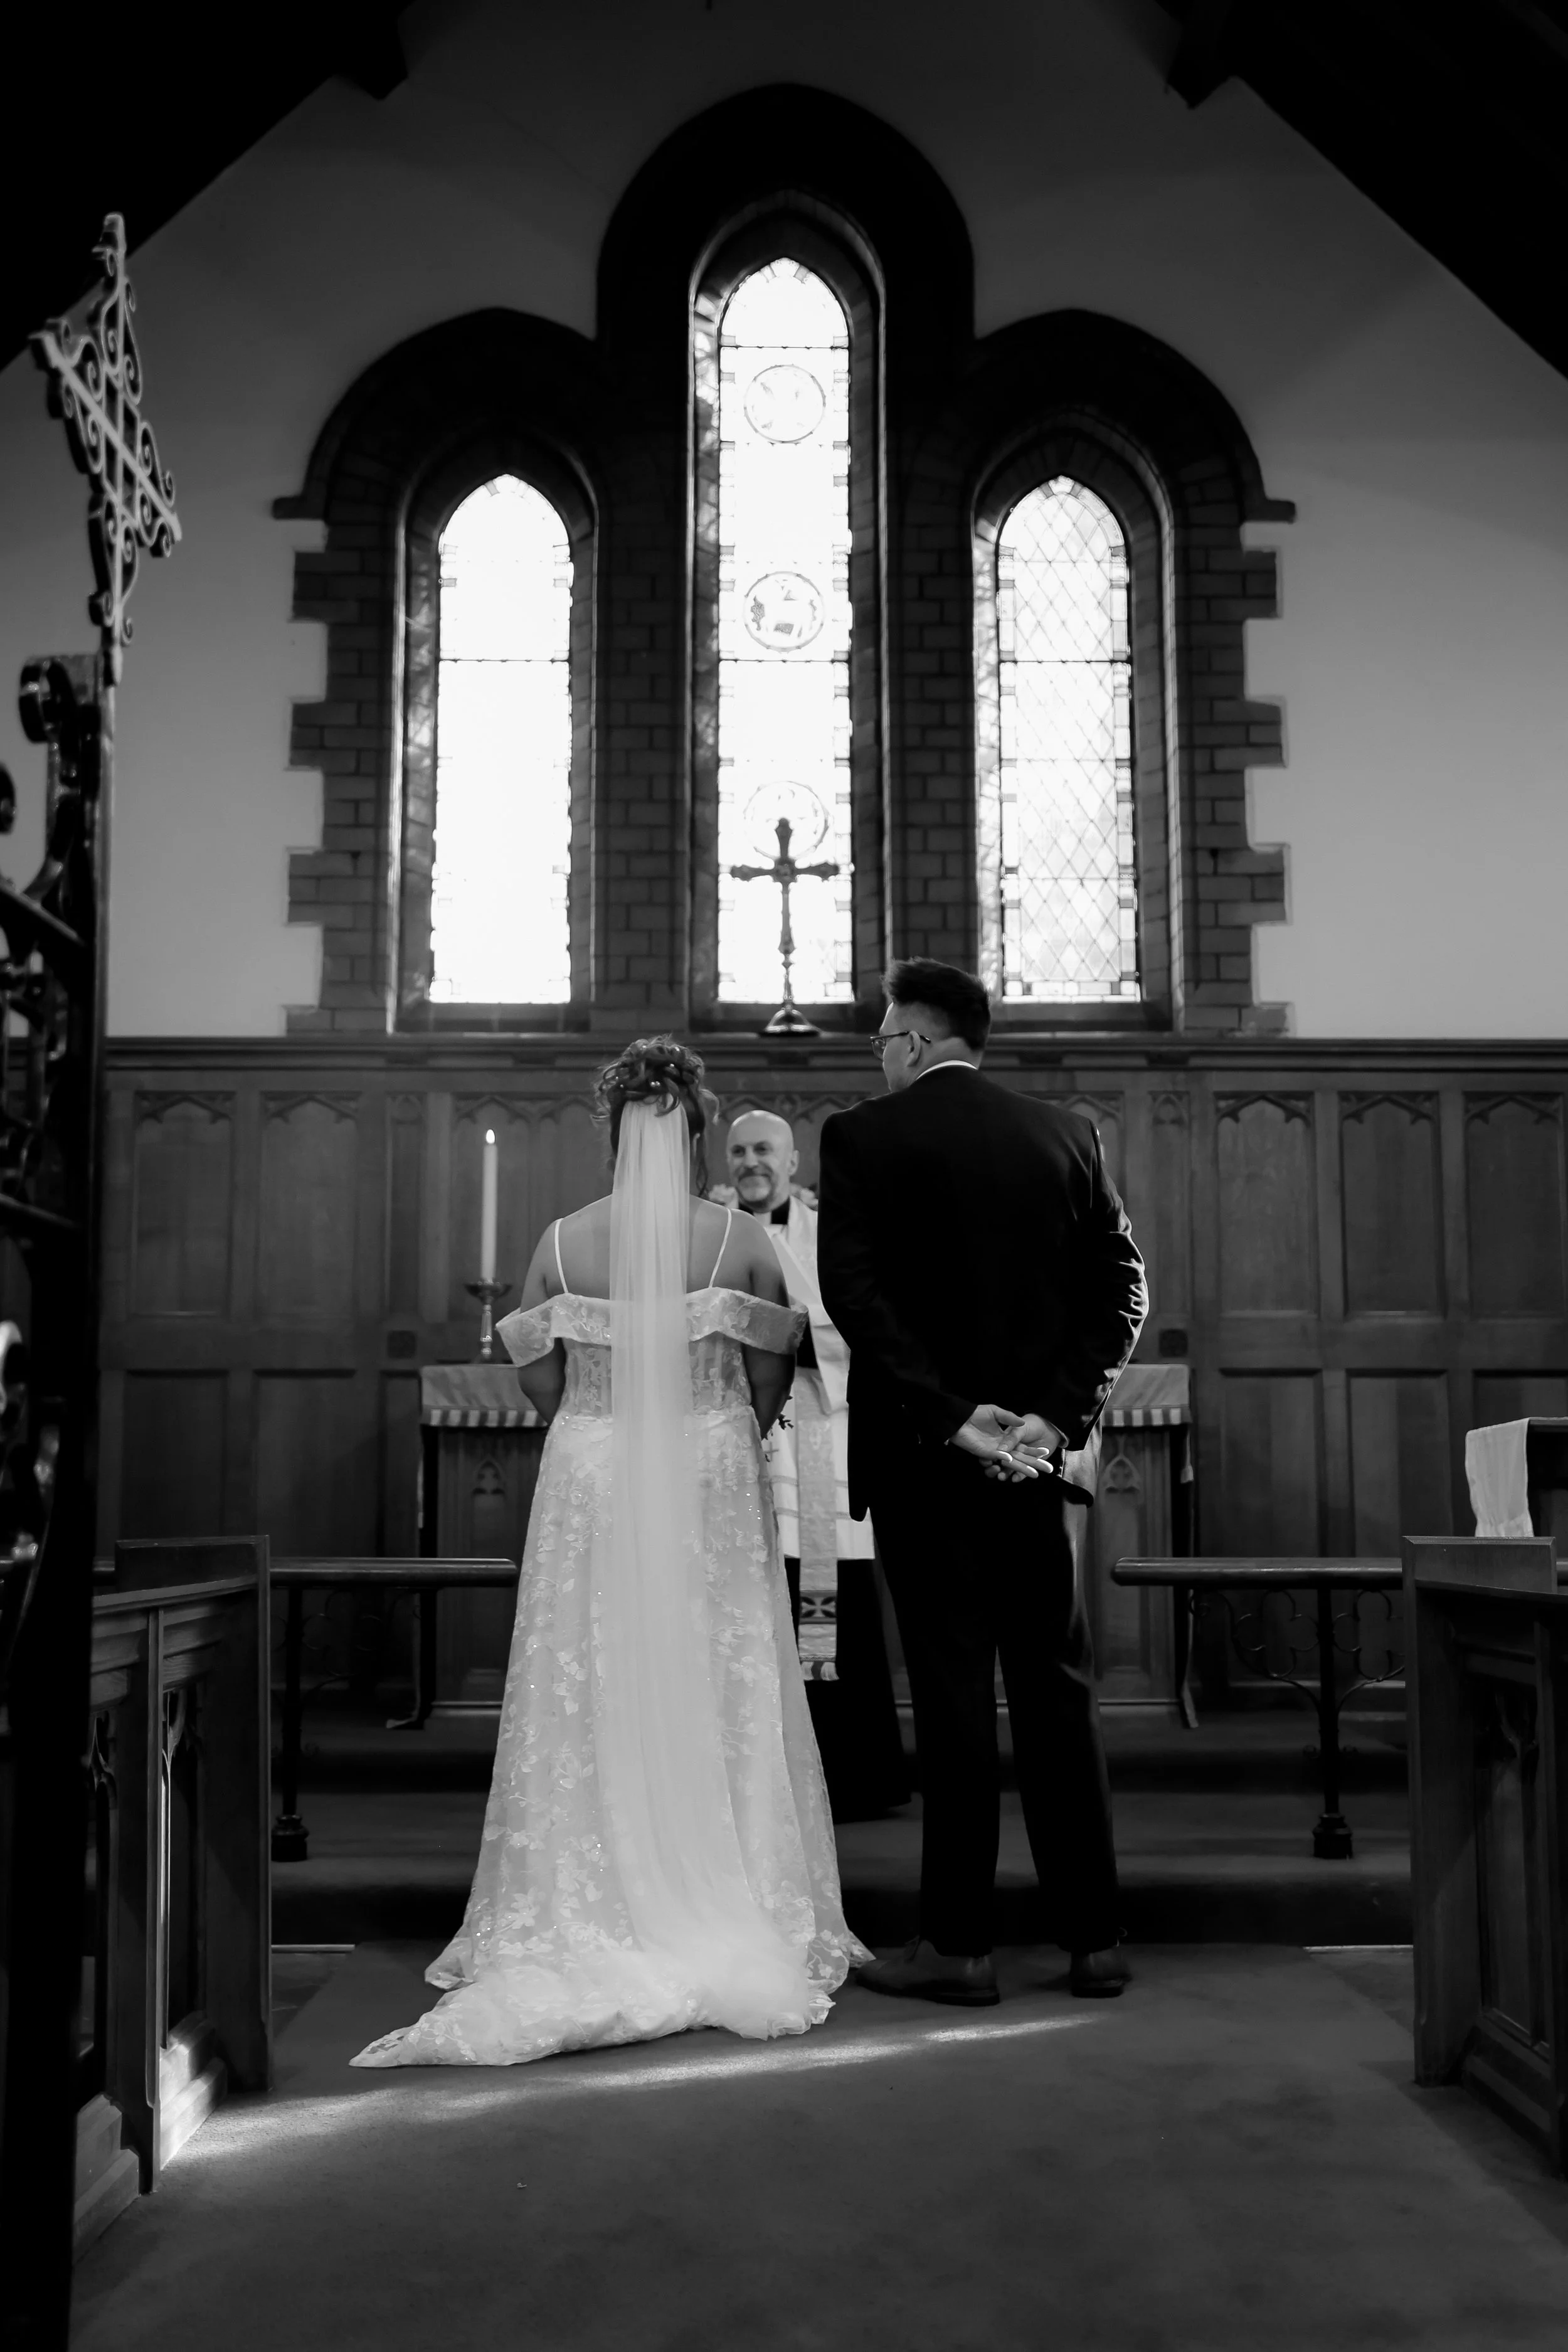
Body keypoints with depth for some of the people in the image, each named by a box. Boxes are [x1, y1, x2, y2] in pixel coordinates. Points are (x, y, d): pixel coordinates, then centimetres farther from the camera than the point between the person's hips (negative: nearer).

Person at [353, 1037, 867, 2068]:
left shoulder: (562, 1240, -3)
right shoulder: (743, 1239, -6)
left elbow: (538, 1376, 0)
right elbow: (771, 1380, -2)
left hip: (591, 1482, 1)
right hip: (715, 1482, -1)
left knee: (591, 1697, 8)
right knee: (722, 1694, 7)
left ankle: (590, 1919, 12)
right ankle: (739, 1920, 11)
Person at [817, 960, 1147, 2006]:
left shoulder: (861, 1137, -5)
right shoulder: (1066, 1134, 6)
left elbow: (852, 1290, -15)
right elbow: (1122, 1287, 0)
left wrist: (947, 1415, -14)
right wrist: (1059, 1411, -5)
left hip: (919, 1450, -3)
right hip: (1033, 1451, 4)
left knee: (955, 1695, 2)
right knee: (1058, 1688, 11)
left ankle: (960, 1943, 9)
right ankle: (1094, 1937, 17)